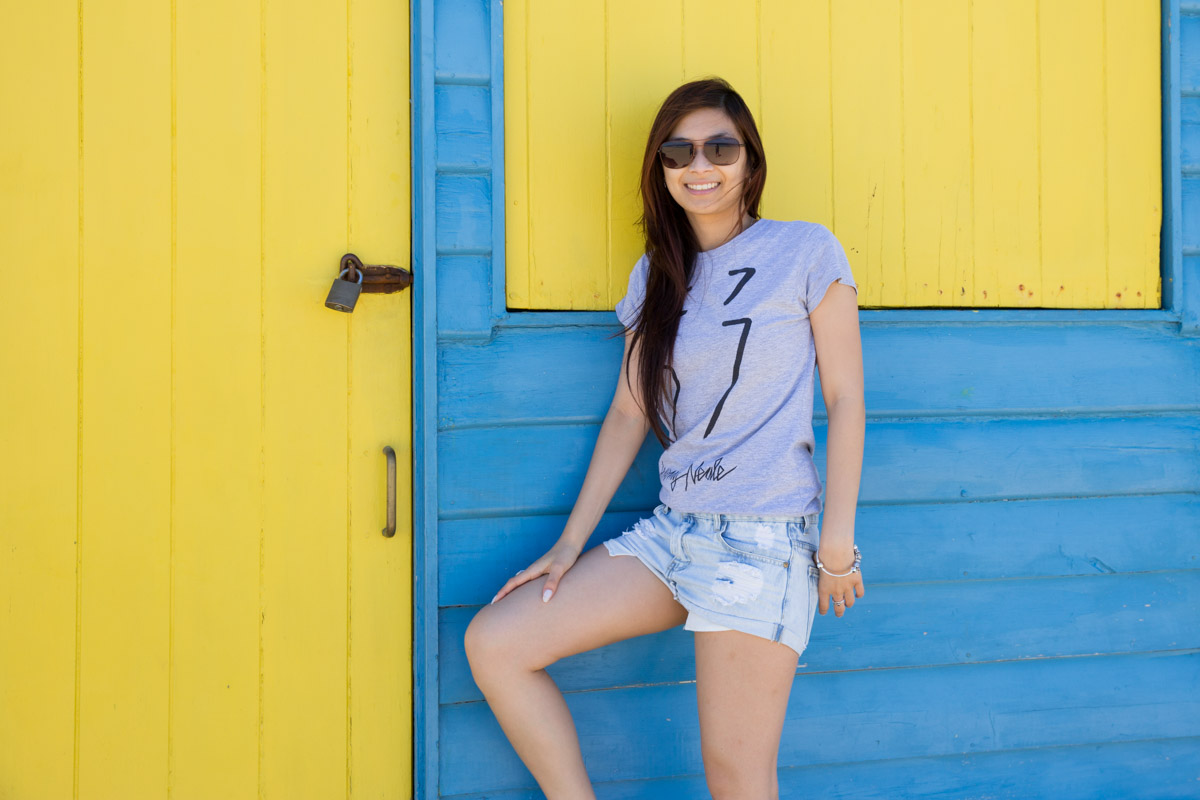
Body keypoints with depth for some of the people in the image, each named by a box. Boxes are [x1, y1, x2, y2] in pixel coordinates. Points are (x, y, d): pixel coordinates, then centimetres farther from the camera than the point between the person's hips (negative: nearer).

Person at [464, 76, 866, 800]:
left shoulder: (807, 251, -2)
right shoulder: (656, 276, 13)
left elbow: (846, 397, -3)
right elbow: (629, 414, 12)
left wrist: (837, 544, -8)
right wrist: (571, 544, 7)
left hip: (763, 540, -6)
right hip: (672, 529, 6)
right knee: (494, 643, -2)